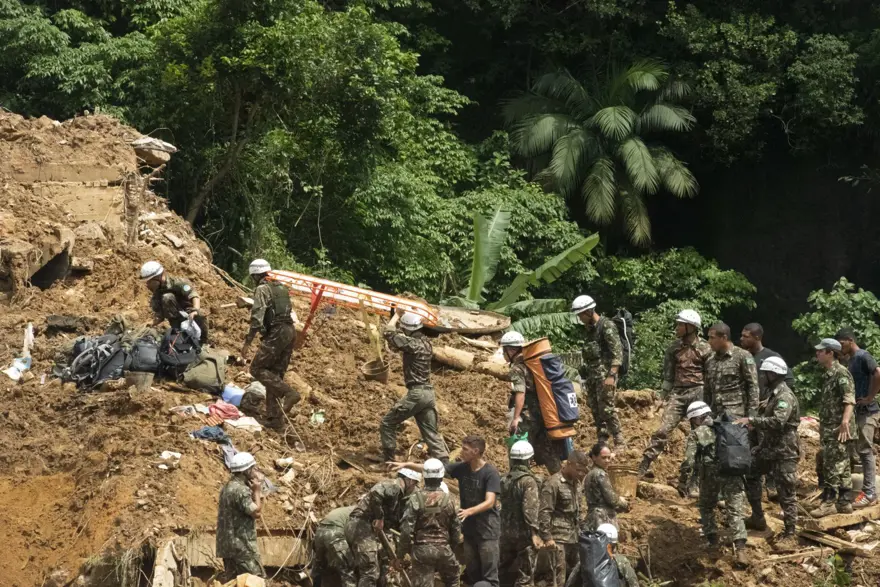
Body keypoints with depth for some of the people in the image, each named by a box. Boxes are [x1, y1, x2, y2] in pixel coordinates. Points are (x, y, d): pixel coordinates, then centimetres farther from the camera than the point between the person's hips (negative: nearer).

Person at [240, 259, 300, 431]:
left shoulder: (262, 290, -7)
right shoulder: (281, 288, 19)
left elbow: (257, 318, -16)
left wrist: (247, 342, -14)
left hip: (276, 334, -9)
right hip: (290, 331, 9)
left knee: (257, 368, -2)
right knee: (275, 375, 11)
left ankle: (288, 393, -16)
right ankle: (275, 419, 8)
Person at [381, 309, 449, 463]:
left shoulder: (413, 344, -15)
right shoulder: (425, 342, 11)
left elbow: (389, 333, -14)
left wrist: (397, 315, -2)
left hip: (416, 393, -8)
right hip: (428, 393, 8)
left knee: (388, 424, 4)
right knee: (431, 432, 10)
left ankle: (389, 461, 6)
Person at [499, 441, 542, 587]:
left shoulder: (505, 480, 8)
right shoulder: (528, 481, -15)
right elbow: (530, 509, -21)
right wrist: (535, 533, -20)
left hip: (506, 532, 7)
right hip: (524, 533, -7)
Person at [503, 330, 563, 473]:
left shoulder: (517, 368, -11)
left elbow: (520, 393, -21)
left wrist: (515, 418, -23)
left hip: (528, 416, -9)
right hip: (543, 414, 9)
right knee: (547, 451, 13)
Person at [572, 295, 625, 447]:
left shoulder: (607, 326, -11)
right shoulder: (588, 328, 15)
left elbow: (617, 352, -16)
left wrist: (612, 375, -22)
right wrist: (585, 372, 18)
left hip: (605, 373, -8)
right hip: (591, 375, 8)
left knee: (607, 408, -11)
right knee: (595, 410, 8)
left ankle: (620, 443, -8)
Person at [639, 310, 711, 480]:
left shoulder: (705, 349, -2)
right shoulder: (674, 348, 10)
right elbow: (668, 374, 14)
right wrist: (664, 396, 11)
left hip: (698, 393, -3)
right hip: (677, 393, 3)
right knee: (663, 429, -7)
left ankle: (696, 476, 9)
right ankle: (644, 466, -9)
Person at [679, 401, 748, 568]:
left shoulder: (696, 433, 9)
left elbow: (688, 461, -1)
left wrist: (682, 482, 6)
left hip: (710, 473, -2)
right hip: (733, 473, 2)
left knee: (707, 508, 23)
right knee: (734, 512, -1)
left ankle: (712, 540, 17)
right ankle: (740, 551, -15)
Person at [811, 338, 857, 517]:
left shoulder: (841, 373, -13)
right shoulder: (828, 375, 17)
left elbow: (850, 400, -23)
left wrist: (845, 422, -33)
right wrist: (822, 428, 24)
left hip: (839, 429, -10)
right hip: (829, 429, 10)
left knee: (832, 466, -8)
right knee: (841, 466, 11)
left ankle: (828, 502, -6)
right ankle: (843, 502, 15)